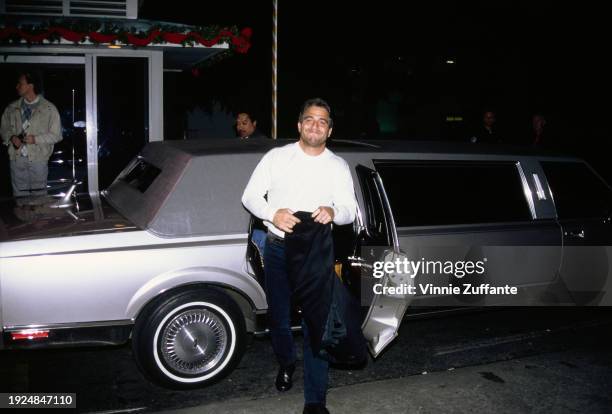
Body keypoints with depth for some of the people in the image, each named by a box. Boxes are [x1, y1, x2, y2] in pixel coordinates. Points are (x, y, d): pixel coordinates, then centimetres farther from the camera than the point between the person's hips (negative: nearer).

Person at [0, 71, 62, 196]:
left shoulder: (49, 109, -1)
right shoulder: (12, 108, 10)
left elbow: (56, 135, -1)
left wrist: (36, 139, -14)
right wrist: (11, 137, -6)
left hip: (38, 159, -3)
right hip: (17, 158, 3)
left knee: (39, 195, 2)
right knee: (19, 195, 7)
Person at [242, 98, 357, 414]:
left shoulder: (338, 166, 4)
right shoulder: (277, 156, 1)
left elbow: (350, 210, 0)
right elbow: (250, 196, 0)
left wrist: (334, 212, -24)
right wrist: (273, 215, -20)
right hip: (277, 248, 1)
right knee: (278, 316, 15)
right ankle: (286, 363, 45)